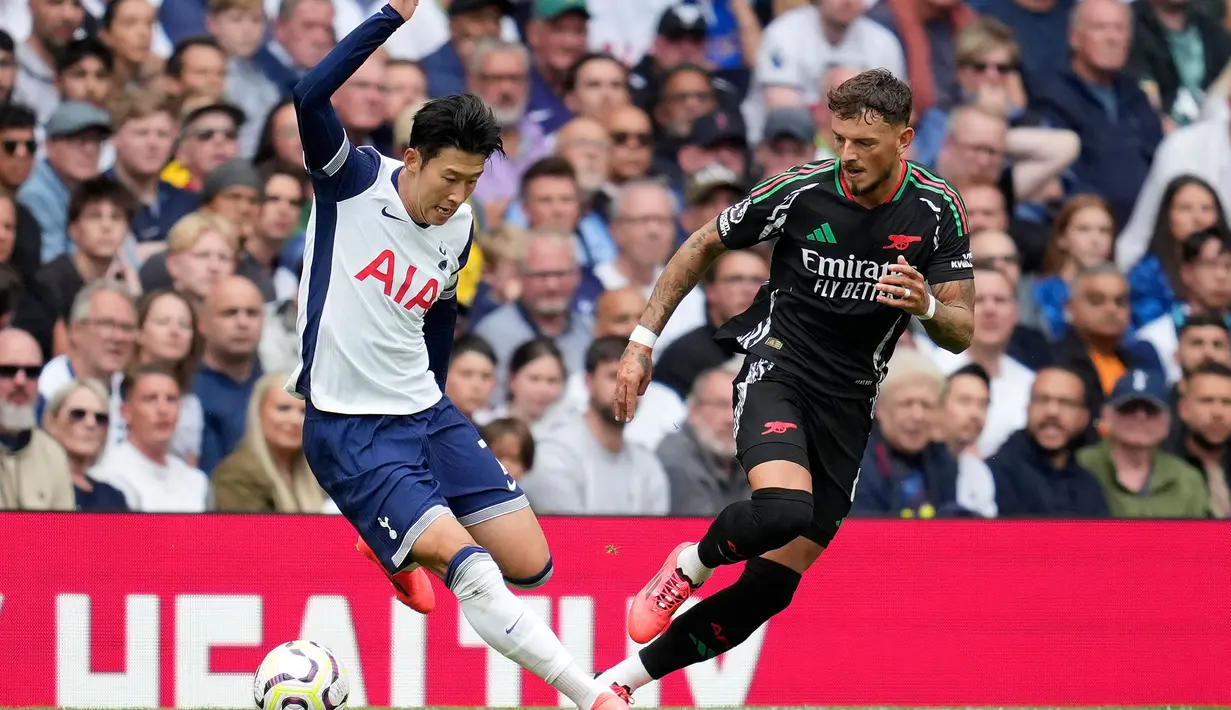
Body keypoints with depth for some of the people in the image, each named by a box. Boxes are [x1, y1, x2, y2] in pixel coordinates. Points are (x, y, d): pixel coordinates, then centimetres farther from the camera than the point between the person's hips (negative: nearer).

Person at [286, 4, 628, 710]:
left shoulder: (459, 228, 6)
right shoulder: (354, 178, -10)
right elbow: (310, 97, -28)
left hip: (427, 414, 7)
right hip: (349, 431, -6)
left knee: (531, 566, 0)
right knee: (472, 569, -21)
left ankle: (398, 544, 27)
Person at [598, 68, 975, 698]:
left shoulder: (937, 210, -6)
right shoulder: (802, 190, -11)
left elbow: (961, 332, -5)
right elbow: (702, 246, 4)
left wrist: (927, 307, -29)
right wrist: (642, 341, 0)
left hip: (849, 399, 3)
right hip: (776, 364, -3)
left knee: (772, 585, -1)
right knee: (782, 510, -34)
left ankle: (624, 680, 12)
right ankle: (692, 564, -1)